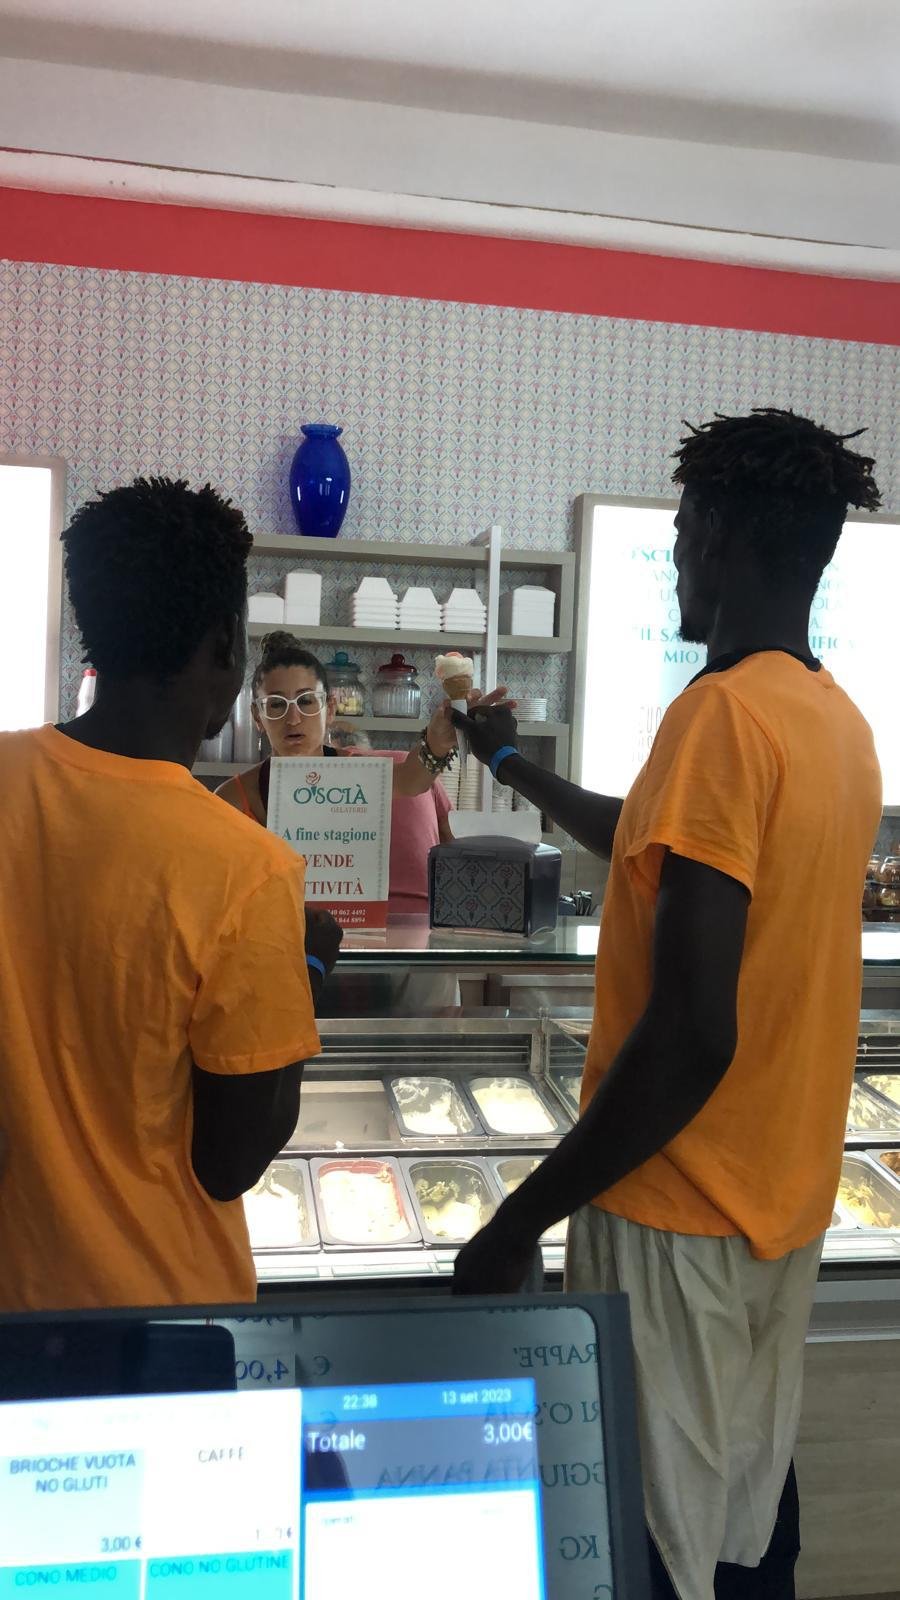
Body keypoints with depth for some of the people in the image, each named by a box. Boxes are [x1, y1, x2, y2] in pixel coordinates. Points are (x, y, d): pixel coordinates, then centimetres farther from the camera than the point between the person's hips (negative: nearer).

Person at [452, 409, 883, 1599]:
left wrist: (523, 1218, -17)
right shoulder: (841, 722, 6)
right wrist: (512, 766, 33)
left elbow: (692, 1036, -26)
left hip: (679, 1212, -8)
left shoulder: (724, 712, -21)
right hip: (786, 1200, 8)